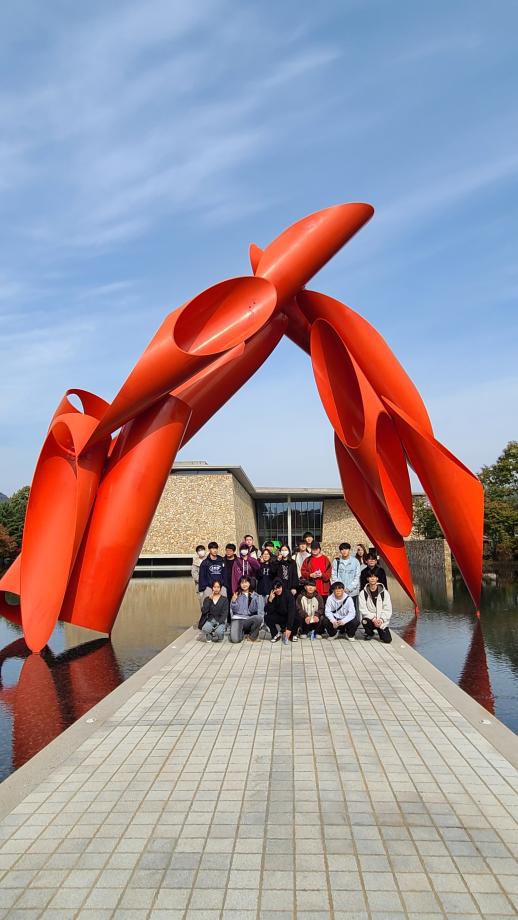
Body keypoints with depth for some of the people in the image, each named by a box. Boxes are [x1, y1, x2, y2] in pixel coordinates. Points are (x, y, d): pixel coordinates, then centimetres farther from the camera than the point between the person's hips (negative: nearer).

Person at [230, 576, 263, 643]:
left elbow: (253, 610, -4)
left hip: (249, 620, 1)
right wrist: (233, 601, -14)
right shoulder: (236, 595, 7)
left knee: (259, 618, -33)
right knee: (235, 639, -26)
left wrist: (253, 599, -16)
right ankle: (242, 632, 11)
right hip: (237, 619, -1)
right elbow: (234, 610, 2)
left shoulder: (255, 595, 5)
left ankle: (252, 636, -7)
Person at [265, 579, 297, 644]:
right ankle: (276, 634, 0)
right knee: (267, 618, -26)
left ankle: (293, 634, -3)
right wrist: (270, 600, -32)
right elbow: (269, 612, -17)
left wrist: (289, 628, -36)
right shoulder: (272, 595, -12)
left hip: (289, 617, -2)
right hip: (279, 617, 2)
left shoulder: (288, 594, -21)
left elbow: (291, 611, -29)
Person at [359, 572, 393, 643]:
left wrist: (381, 619, -16)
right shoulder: (363, 593, -6)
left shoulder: (384, 592, -4)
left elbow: (388, 609, -4)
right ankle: (369, 633, 2)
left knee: (387, 640, -14)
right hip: (369, 618, 0)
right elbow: (363, 609, -9)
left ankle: (380, 631, 23)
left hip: (382, 621, 0)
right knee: (365, 621, -35)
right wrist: (373, 618, -20)